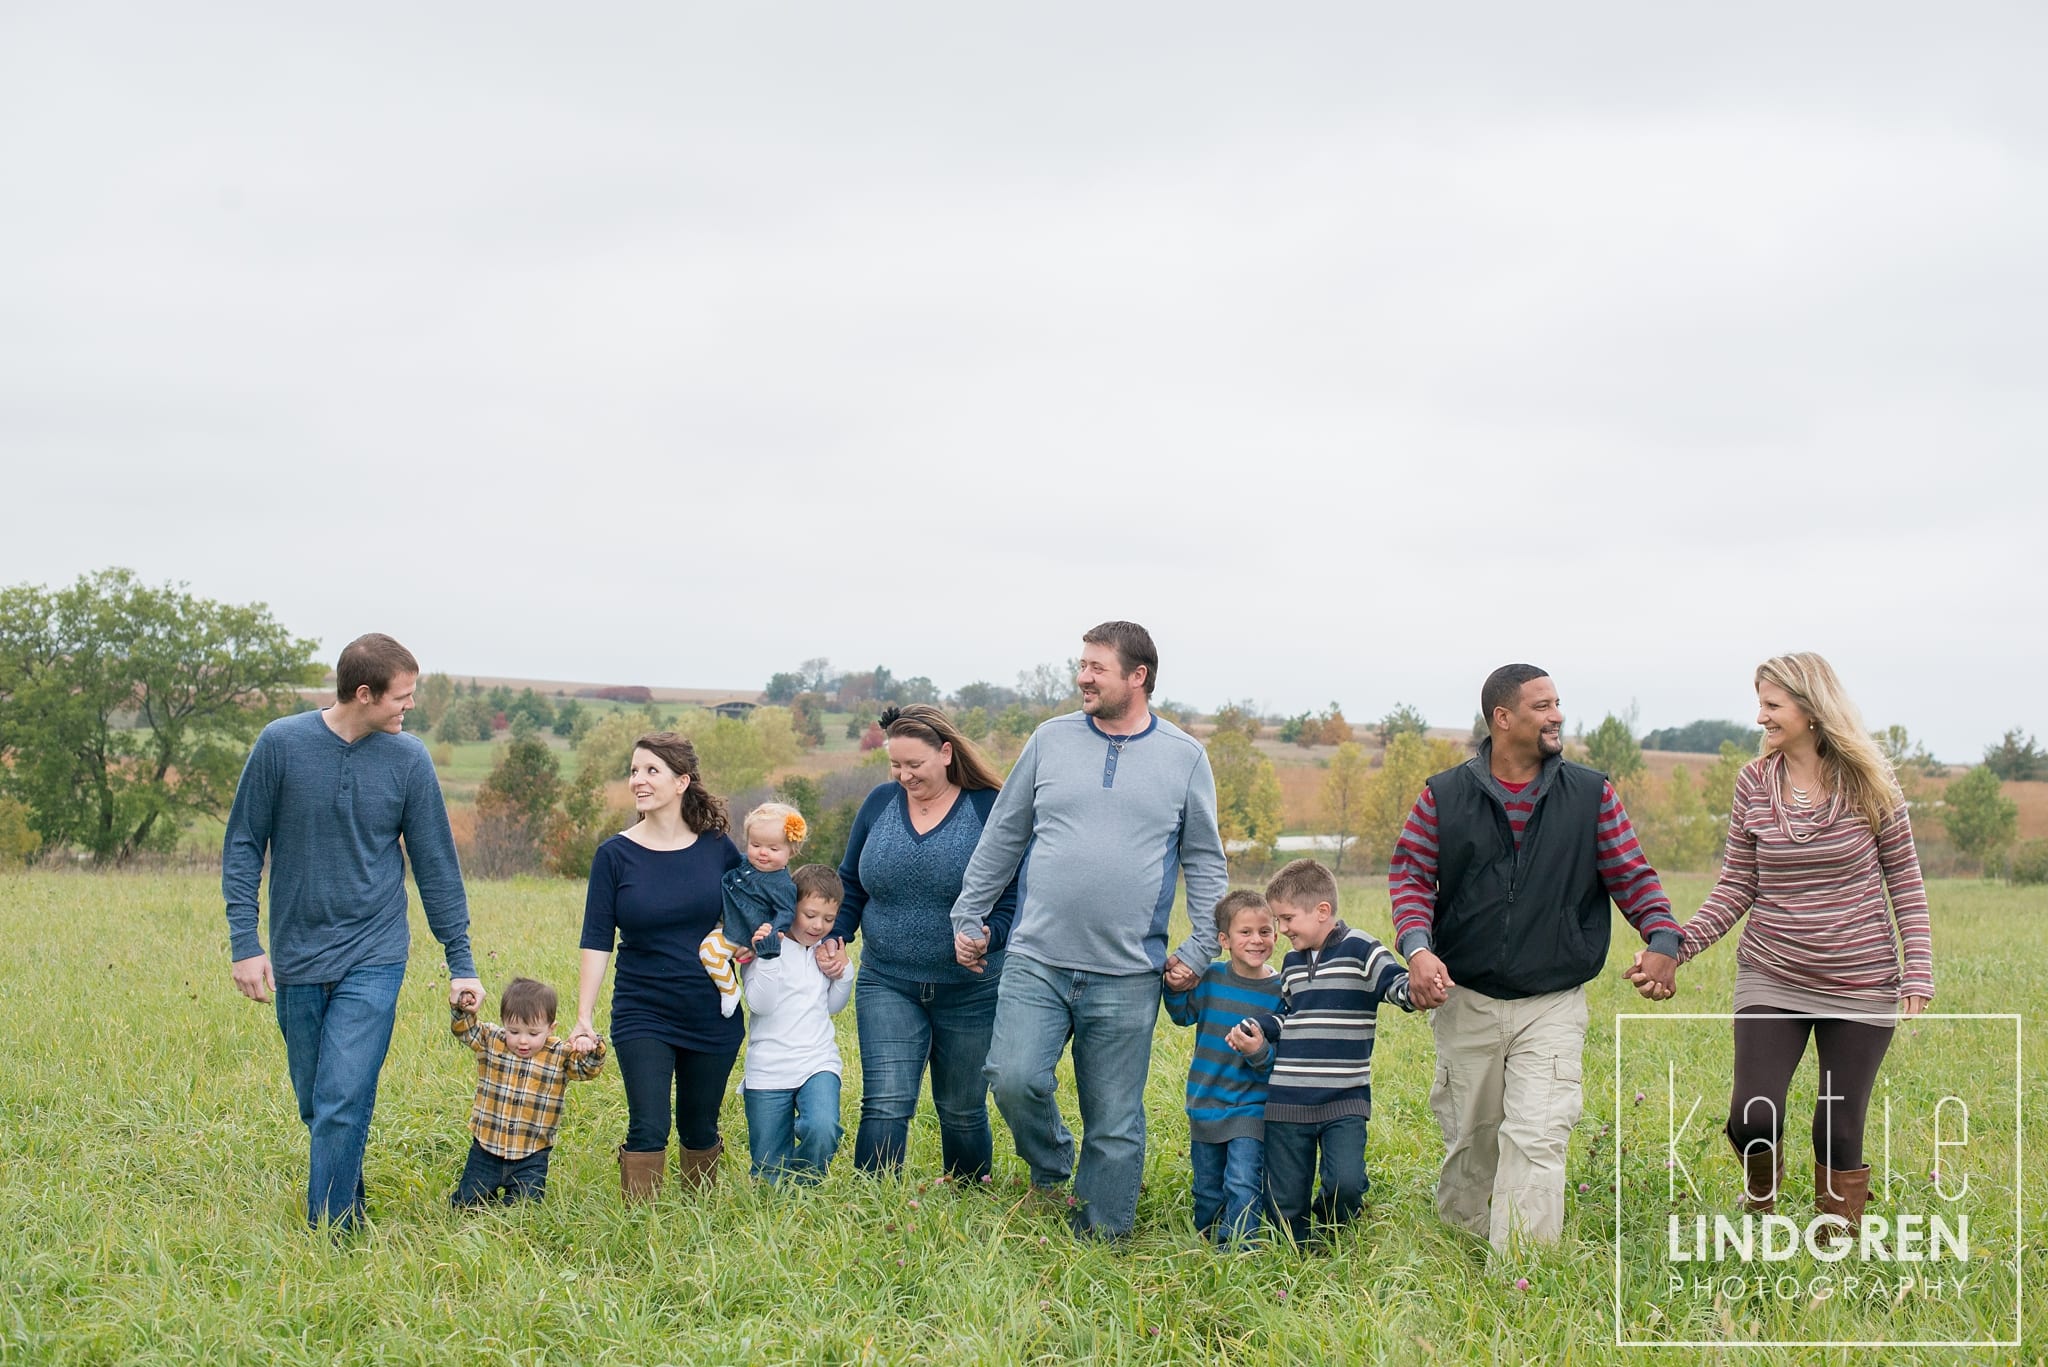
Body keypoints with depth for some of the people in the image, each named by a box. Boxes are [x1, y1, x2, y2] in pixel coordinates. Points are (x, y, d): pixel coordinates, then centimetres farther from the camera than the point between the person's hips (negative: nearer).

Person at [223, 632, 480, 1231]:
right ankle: (350, 1210, 32)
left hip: (372, 961, -1)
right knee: (314, 1105, 12)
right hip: (296, 960, 1)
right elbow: (242, 846, 2)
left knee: (342, 1104, -11)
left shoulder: (409, 759, -3)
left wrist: (461, 962, 4)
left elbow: (436, 865, 4)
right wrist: (244, 943, -5)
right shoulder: (281, 744, -6)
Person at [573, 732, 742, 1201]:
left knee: (700, 1130, 12)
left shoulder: (716, 847, 0)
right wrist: (583, 1017, -13)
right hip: (642, 1016, -2)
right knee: (648, 1129, -11)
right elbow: (596, 942, -5)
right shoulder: (615, 855, -4)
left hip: (712, 1016, 2)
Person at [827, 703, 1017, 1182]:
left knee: (962, 1113, 11)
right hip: (887, 985, 2)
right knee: (885, 1106, -11)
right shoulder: (880, 802, 3)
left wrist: (987, 936, -27)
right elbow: (851, 884, 13)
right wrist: (833, 936, -3)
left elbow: (1015, 895, -8)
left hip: (971, 992, -2)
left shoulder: (991, 809, -7)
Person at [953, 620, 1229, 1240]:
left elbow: (1205, 862, 10)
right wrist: (968, 916, 12)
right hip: (1037, 961, 1)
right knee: (1014, 1078, -15)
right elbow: (1001, 838, 14)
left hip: (1128, 976, -1)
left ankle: (1098, 1241, 19)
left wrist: (1200, 947, 2)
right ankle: (1050, 1168, 15)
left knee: (1115, 1121, 4)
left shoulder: (1185, 757, 5)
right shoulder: (1051, 740, 7)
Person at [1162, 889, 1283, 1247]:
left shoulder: (1279, 991, -9)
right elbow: (1184, 1015, 13)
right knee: (1208, 1192, 16)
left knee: (1242, 1186, -16)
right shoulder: (1210, 976, -1)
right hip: (1206, 1105, 4)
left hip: (1251, 1107, -4)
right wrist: (1176, 988, -6)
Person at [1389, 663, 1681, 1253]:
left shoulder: (1592, 794, 3)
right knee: (1470, 1136, 13)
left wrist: (1662, 937, -12)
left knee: (1537, 1140, -13)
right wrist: (1418, 948, -17)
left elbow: (1632, 874, 6)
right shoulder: (1444, 796, 1)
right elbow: (1410, 874, 1)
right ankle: (1456, 1237, 35)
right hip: (1465, 1000, 1)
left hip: (1554, 1006, -1)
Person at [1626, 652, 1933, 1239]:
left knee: (1840, 1131, 4)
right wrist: (1676, 947, -9)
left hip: (1860, 986, -1)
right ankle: (1759, 1204, 24)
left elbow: (1904, 882, 1)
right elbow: (1737, 887, 3)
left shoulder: (1868, 784, -5)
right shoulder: (1754, 784, 0)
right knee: (1752, 1118, -9)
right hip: (1771, 980, 1)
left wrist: (1918, 971, -7)